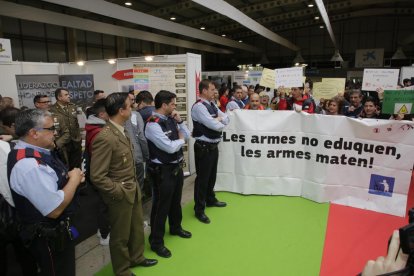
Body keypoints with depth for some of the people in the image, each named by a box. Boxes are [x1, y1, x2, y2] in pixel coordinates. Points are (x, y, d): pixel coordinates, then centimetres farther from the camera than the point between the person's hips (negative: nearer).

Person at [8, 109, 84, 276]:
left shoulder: (35, 152, -1)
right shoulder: (28, 164, -32)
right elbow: (54, 210, -32)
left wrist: (68, 177, -2)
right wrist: (74, 179, -20)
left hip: (56, 229, 9)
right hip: (49, 237, -9)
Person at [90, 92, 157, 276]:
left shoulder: (121, 130, 2)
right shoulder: (105, 138, -27)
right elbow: (97, 176, -25)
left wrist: (133, 185, 9)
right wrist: (119, 191, -18)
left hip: (133, 190, 8)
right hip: (120, 195, -8)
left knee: (137, 227, 26)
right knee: (120, 235, 15)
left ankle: (136, 257, 50)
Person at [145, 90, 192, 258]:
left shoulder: (170, 120, 4)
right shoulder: (153, 125, -21)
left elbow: (187, 136, 10)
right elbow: (170, 147, -25)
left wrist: (179, 121, -3)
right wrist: (181, 140, -6)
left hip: (177, 166, 8)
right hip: (163, 170, -8)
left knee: (176, 200, 24)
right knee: (161, 205, 4)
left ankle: (176, 227, 48)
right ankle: (156, 242, 21)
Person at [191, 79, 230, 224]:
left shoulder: (212, 105, 11)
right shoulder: (198, 106, -18)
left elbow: (226, 119, 10)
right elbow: (214, 125, -24)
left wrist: (219, 119, -10)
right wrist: (221, 123, -3)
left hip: (214, 146, 9)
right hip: (203, 148, -9)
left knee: (212, 175, 23)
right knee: (202, 178, 1)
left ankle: (210, 200, 43)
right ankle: (199, 210, 15)